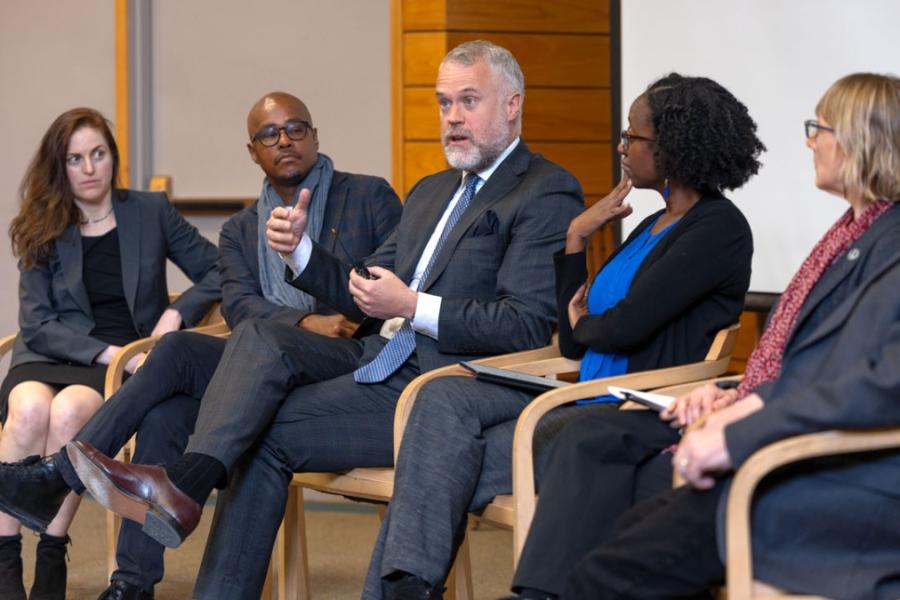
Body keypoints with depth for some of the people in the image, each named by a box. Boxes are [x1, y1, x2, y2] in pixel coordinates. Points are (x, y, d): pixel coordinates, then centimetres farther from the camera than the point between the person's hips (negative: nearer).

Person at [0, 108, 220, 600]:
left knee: (69, 410, -35)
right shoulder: (42, 233, 9)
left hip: (124, 362, -1)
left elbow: (218, 273, 7)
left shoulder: (151, 213, 9)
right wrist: (111, 353, -14)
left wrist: (177, 313, -11)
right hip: (49, 356, 1)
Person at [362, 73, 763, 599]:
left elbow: (626, 327, -17)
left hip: (647, 418, -9)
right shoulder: (652, 227, 21)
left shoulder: (718, 228, -7)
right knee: (444, 397, -14)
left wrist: (584, 324, 6)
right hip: (592, 401, 9)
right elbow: (574, 343, 17)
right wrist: (575, 238, 11)